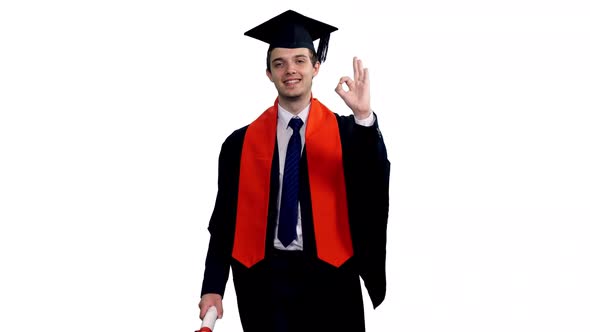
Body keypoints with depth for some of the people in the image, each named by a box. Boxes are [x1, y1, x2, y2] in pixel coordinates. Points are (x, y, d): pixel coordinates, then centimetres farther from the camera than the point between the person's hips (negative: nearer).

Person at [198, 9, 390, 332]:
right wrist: (213, 288, -4)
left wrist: (364, 117, -28)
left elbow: (376, 183, -17)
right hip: (267, 278, 0)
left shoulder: (347, 132, -1)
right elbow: (225, 218, 3)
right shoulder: (241, 143, 1)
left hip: (328, 276, 0)